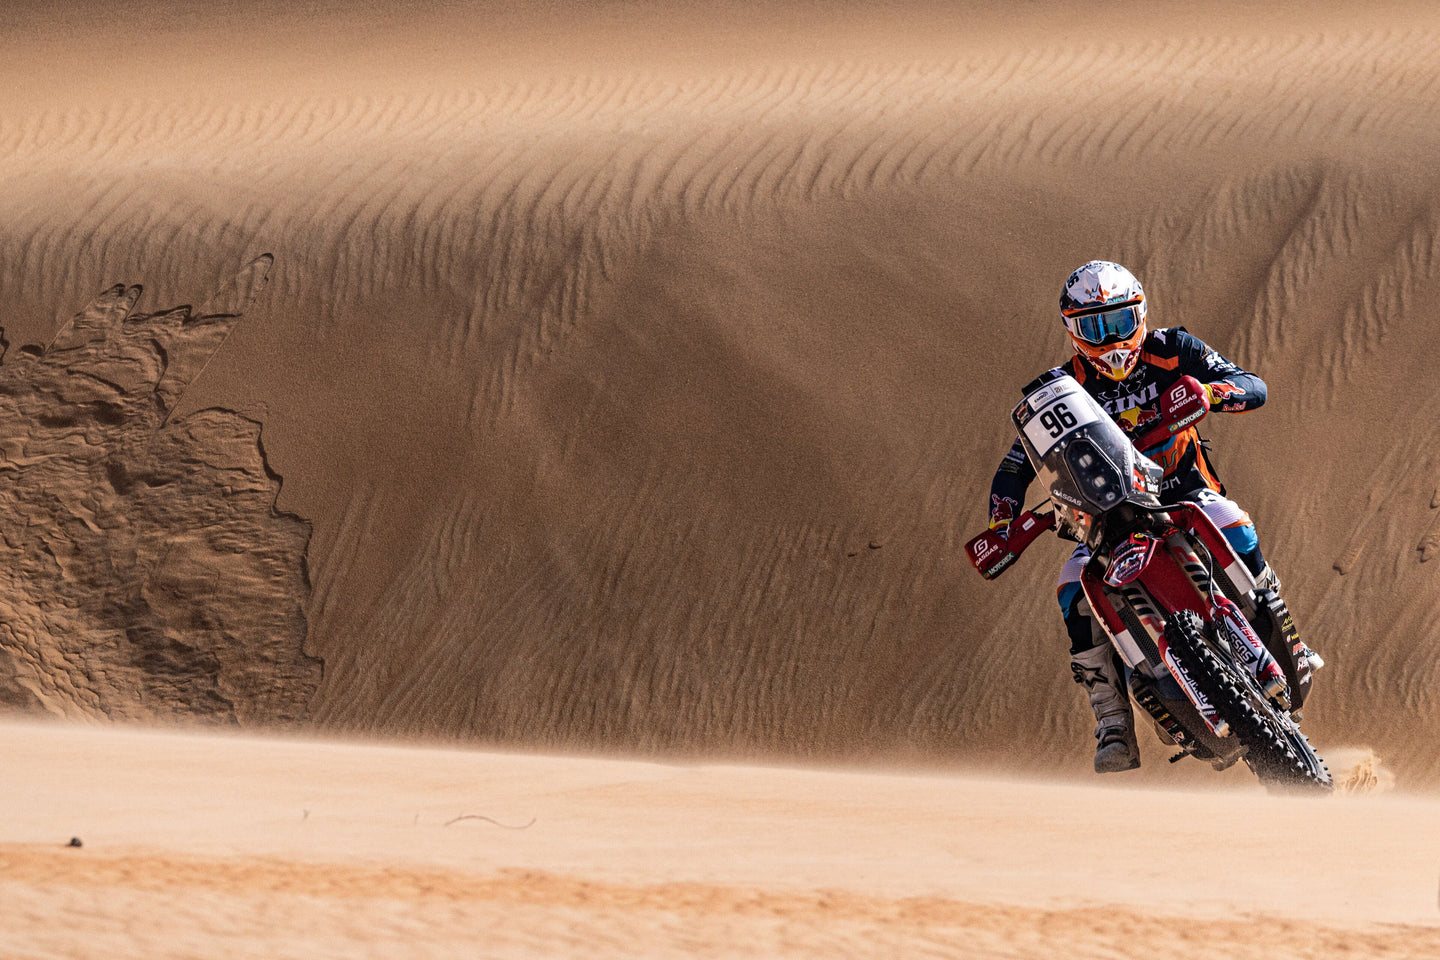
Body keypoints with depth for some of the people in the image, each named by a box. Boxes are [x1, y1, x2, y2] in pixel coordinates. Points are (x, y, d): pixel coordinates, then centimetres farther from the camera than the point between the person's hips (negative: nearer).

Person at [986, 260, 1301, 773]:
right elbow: (1016, 464, 1)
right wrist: (1001, 527, -16)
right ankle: (1114, 727, -22)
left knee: (1229, 522, -34)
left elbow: (1254, 387, -8)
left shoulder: (1172, 351, -2)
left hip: (1183, 493, -1)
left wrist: (1208, 392, -31)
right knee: (1076, 588, -26)